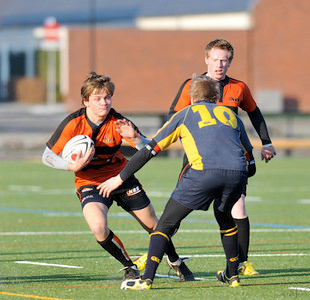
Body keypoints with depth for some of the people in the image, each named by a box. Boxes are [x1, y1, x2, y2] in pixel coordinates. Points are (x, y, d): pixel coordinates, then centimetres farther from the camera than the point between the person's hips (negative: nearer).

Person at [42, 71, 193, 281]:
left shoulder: (118, 123, -17)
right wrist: (73, 166, -29)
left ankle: (176, 262, 39)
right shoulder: (73, 124, -19)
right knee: (98, 227, -29)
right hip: (90, 183, -2)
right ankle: (129, 265, -3)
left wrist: (134, 137, -40)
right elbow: (47, 157, -11)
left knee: (153, 225, 8)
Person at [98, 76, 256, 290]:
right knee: (225, 218, 33)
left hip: (204, 172, -3)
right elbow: (250, 159, 32)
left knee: (166, 223, 8)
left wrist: (120, 178, 26)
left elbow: (150, 150, 21)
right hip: (236, 174, 3)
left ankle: (147, 279, -4)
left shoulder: (185, 114, 24)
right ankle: (232, 275, 36)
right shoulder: (230, 114, 31)